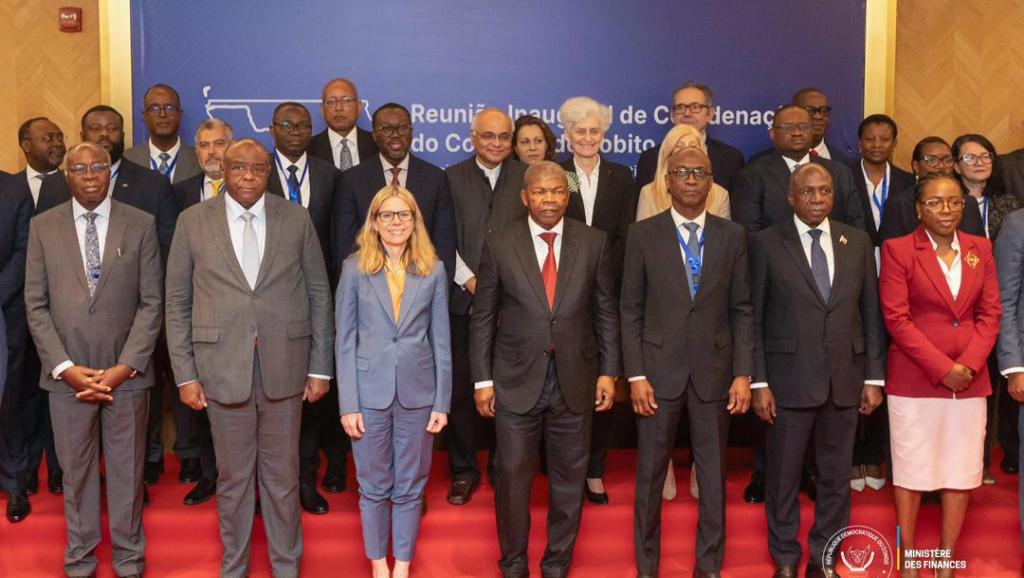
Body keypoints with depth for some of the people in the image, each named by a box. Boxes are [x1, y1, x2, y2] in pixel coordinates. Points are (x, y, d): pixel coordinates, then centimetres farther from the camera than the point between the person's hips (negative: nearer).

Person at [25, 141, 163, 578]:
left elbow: (152, 302, -1)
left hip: (126, 373, -1)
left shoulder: (140, 224, 1)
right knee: (75, 471, 11)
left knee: (127, 469, 9)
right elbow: (36, 305, 2)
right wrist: (64, 367, -8)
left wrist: (127, 366, -9)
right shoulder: (43, 227, 4)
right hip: (66, 374, 1)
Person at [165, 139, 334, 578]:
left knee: (282, 475, 12)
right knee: (232, 476, 12)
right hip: (222, 366, 0)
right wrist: (185, 374, -2)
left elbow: (319, 294, 4)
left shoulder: (296, 219, 2)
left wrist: (320, 368, 2)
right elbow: (177, 302, 3)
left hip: (284, 365, 0)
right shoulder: (193, 221, 1)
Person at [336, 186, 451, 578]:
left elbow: (441, 341, 3)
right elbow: (345, 341, -2)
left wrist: (442, 402, 0)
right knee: (374, 486, 10)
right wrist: (348, 404, -6)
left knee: (410, 487, 10)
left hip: (417, 392, 1)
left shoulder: (433, 270, 2)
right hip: (370, 392, -1)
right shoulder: (355, 268, -1)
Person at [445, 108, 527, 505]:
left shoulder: (526, 178, 7)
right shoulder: (452, 178, 6)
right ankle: (464, 470, 17)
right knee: (461, 387, 3)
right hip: (465, 298, 0)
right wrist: (469, 280, -7)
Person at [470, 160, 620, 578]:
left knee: (569, 478, 11)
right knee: (512, 476, 7)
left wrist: (609, 372, 2)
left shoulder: (594, 243, 1)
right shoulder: (499, 245, -2)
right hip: (516, 381, -1)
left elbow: (606, 312, 5)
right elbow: (483, 318, 1)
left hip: (575, 381, 1)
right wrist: (482, 379, -2)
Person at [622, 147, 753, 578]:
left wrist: (743, 374, -2)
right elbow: (630, 310, -1)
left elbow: (742, 310, 4)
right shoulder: (642, 235, -1)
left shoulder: (732, 236, 4)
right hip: (660, 369, -1)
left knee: (713, 474, 10)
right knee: (650, 473, 8)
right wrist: (636, 375, -7)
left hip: (713, 370, 1)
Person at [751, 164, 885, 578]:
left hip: (845, 379, 3)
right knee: (784, 475, 8)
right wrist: (758, 382, -8)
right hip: (790, 379, -3)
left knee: (836, 476, 11)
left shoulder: (858, 241, 6)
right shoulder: (767, 244, -3)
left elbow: (871, 313, 7)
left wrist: (874, 377, 4)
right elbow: (754, 317, -3)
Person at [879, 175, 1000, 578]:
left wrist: (969, 364, -8)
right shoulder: (897, 250, -4)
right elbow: (896, 318, -9)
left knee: (962, 470, 6)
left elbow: (990, 313, 6)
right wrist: (942, 368, -14)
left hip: (970, 380, 4)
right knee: (911, 470, 2)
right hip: (914, 379, -4)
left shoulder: (980, 249, 9)